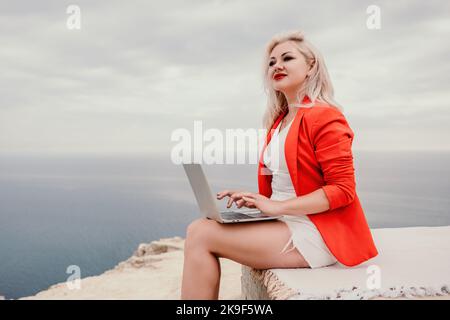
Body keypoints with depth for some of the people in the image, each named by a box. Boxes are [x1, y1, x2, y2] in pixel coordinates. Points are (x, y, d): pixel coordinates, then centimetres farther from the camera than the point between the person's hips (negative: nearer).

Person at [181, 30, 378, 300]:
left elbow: (342, 190, -15)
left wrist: (277, 207, -19)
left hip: (316, 233, -8)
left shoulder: (324, 116, -10)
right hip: (284, 224, 8)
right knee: (198, 229, -8)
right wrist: (254, 200, 1)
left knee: (201, 236, -16)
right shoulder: (278, 120, 15)